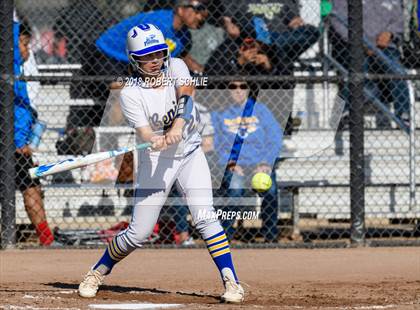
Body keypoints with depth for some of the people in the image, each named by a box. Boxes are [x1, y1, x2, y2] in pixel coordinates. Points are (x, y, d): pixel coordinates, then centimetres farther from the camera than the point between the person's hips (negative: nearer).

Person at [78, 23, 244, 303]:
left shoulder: (175, 67, -5)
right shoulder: (131, 94, -12)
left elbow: (186, 97, -23)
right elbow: (144, 134, -23)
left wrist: (178, 126, -41)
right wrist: (158, 141, -46)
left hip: (190, 154, 2)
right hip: (155, 161, -2)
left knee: (206, 217, -15)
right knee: (138, 233, -1)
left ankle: (231, 281, -11)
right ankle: (99, 272, 22)